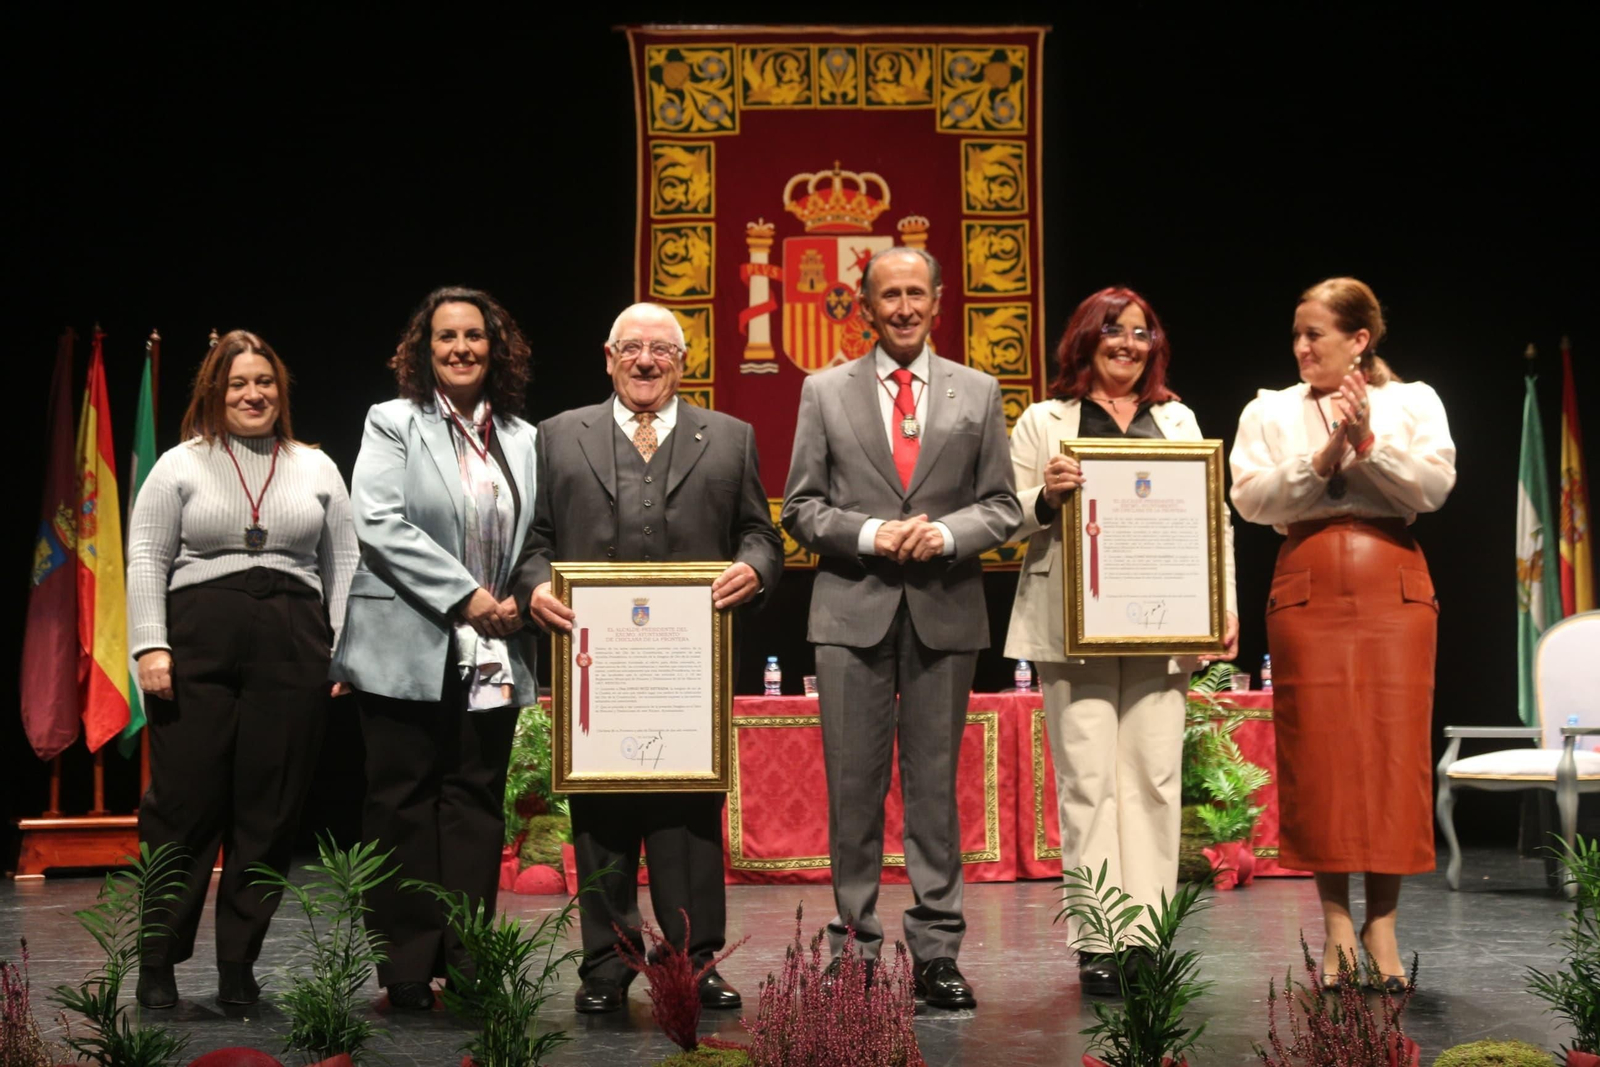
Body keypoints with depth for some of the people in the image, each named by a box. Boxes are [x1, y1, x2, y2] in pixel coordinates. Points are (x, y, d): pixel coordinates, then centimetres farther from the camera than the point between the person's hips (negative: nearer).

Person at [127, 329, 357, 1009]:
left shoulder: (316, 468, 15)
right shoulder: (181, 466, 9)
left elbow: (343, 563, 13)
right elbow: (147, 559, 4)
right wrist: (150, 647, -7)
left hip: (293, 658, 2)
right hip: (197, 653, -2)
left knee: (271, 813, 2)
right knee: (183, 806, -2)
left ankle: (238, 967, 11)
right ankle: (157, 964, 9)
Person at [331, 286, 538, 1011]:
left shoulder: (524, 439, 14)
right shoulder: (393, 424, 2)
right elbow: (379, 522, -11)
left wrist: (520, 600, -4)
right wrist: (465, 596, -15)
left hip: (490, 656, 4)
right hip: (409, 648, -4)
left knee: (476, 803, 5)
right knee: (403, 804, 1)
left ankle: (468, 965, 11)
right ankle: (407, 971, 7)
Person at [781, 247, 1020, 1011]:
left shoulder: (978, 393, 10)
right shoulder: (825, 392, 8)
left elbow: (1002, 506, 8)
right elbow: (800, 507, 5)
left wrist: (947, 533, -11)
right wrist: (868, 534, -12)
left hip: (945, 612, 1)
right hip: (853, 611, 0)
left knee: (935, 785, 4)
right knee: (853, 786, 2)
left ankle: (936, 953, 10)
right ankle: (854, 946, 10)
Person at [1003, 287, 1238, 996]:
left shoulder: (1178, 421, 17)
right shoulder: (1044, 422, 9)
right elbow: (1008, 520, 6)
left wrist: (1226, 603, 4)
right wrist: (1047, 495, -15)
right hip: (1075, 626, -3)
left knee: (1155, 778, 0)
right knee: (1087, 781, -5)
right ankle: (1097, 946, 0)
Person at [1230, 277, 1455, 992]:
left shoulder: (1413, 402, 11)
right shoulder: (1271, 411, 12)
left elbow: (1434, 485, -3)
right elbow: (1250, 498, -1)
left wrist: (1367, 442, -12)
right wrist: (1321, 459, -11)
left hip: (1394, 589, 0)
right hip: (1308, 590, 1)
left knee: (1394, 747, -4)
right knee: (1318, 751, -2)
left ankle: (1382, 921, 4)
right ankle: (1336, 920, 7)